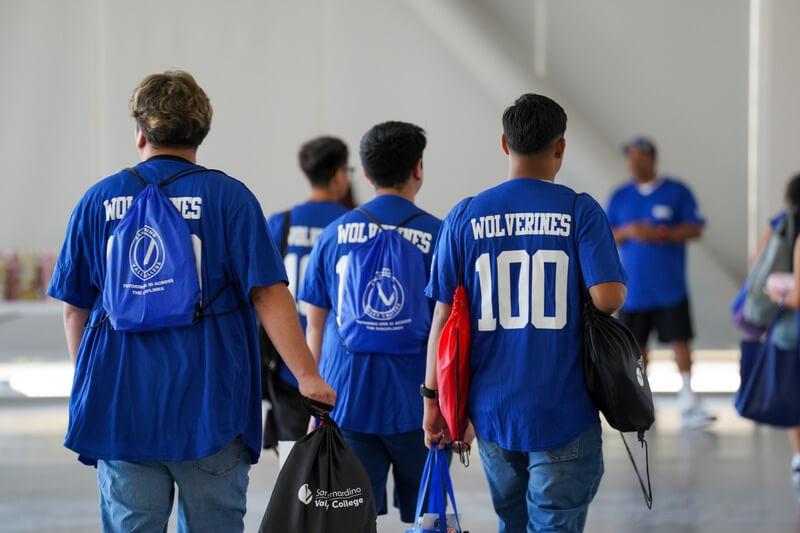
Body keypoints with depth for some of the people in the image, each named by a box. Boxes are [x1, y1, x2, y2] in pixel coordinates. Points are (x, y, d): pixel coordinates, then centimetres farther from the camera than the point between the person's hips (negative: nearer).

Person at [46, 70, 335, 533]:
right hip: (209, 408, -2)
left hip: (120, 407, 2)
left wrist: (89, 386, 24)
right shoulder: (228, 197, -1)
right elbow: (269, 294, -11)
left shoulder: (98, 201, 6)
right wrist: (307, 376, -14)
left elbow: (75, 308, 11)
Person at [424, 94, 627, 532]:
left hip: (491, 410, 4)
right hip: (562, 412, -3)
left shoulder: (465, 217, 2)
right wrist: (617, 288, 9)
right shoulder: (580, 211, -5)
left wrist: (433, 400, 8)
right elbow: (608, 297, -15)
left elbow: (443, 315, 2)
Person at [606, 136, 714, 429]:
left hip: (670, 287, -3)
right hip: (633, 287, 3)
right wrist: (626, 232, -12)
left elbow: (695, 229, -4)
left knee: (680, 339, -8)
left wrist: (660, 233, -16)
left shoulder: (677, 192, 0)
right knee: (636, 344, 8)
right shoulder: (620, 197, 9)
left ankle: (688, 403, -7)